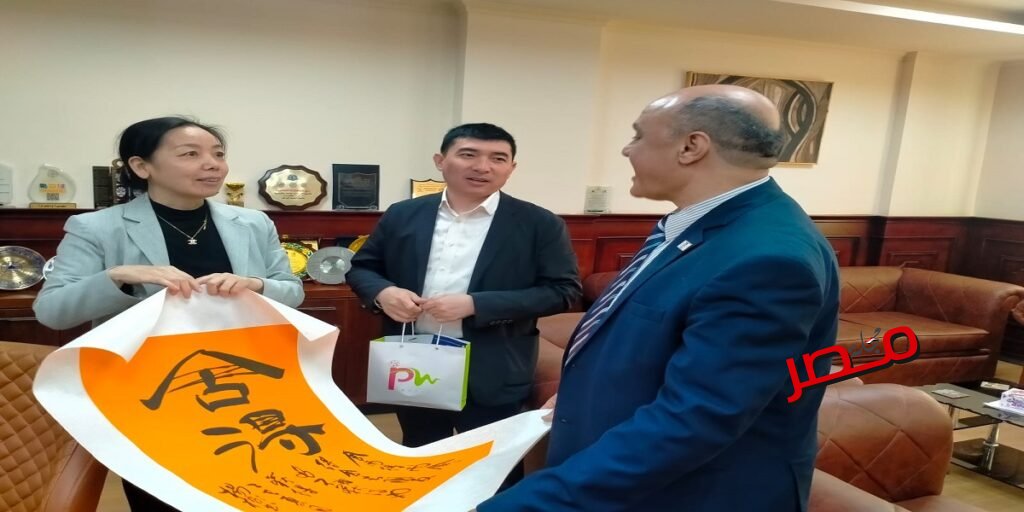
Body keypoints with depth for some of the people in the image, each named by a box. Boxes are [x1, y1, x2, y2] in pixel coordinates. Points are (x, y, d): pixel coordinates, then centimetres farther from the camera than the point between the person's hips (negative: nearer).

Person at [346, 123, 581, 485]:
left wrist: (476, 305, -20)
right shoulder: (402, 215, 2)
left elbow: (563, 291, -12)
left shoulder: (540, 224, -7)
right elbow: (361, 267, 11)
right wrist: (383, 292, -14)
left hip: (492, 379, -3)